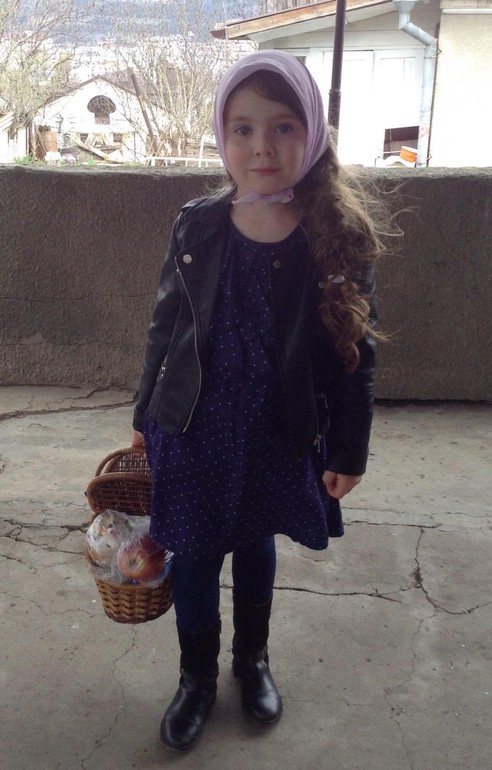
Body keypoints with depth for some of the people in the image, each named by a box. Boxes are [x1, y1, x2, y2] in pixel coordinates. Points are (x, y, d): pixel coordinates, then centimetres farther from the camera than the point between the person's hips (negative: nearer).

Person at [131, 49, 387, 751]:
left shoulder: (340, 236, -12)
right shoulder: (196, 227, -8)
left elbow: (355, 351, -6)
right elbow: (165, 328, 2)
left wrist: (349, 450, -4)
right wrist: (145, 417, 8)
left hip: (280, 433, 0)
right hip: (194, 428, 1)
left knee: (256, 544, 20)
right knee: (194, 555, 11)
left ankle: (253, 658, 46)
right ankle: (198, 675, 37)